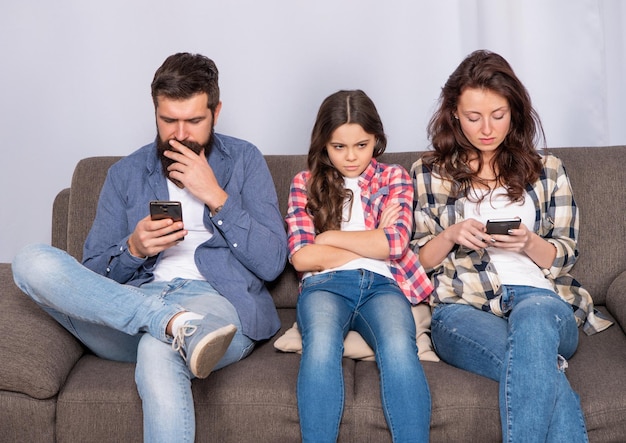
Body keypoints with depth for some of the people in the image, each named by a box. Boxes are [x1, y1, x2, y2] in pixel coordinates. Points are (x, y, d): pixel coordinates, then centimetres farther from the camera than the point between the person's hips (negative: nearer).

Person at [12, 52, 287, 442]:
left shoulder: (244, 161, 11)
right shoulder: (126, 173, 17)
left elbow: (272, 263, 1)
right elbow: (93, 274, 13)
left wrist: (215, 197, -7)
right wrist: (133, 249, -9)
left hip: (217, 300, -4)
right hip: (134, 302, 5)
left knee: (158, 351, -41)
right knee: (33, 262, -23)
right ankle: (178, 325, -35)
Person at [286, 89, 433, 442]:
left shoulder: (394, 178, 16)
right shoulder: (305, 183, 15)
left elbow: (395, 243, 0)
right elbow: (302, 257, 1)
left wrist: (329, 236, 3)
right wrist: (373, 242, 3)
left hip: (382, 284, 0)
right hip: (326, 284, 0)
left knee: (399, 347, -35)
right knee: (321, 344, -37)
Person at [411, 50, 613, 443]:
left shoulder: (547, 171, 16)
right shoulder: (429, 173, 14)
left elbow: (564, 257, 12)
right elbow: (418, 261, 12)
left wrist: (528, 243, -9)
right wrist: (451, 236, -9)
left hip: (542, 298, 2)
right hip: (463, 307, -1)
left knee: (532, 314, -40)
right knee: (543, 368, -36)